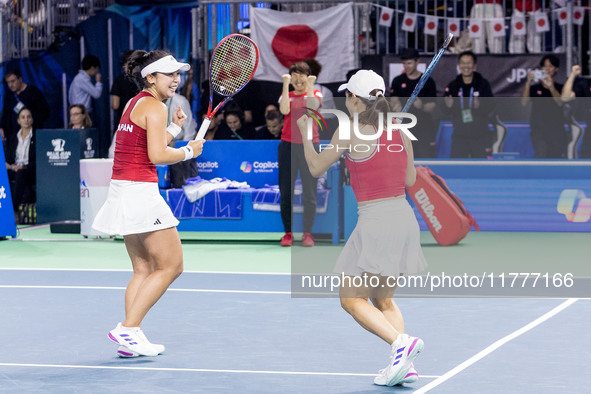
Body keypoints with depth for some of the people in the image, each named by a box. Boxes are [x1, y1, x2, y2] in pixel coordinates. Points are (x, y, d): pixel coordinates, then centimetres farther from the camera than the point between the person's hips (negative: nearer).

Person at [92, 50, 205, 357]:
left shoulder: (134, 104, 19)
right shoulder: (155, 107, -10)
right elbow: (157, 156, -19)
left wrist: (174, 129, 18)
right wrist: (189, 151, -4)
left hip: (122, 192, 10)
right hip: (140, 192, -10)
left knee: (144, 269, 13)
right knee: (171, 266, -4)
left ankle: (130, 338, 7)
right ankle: (127, 328, -9)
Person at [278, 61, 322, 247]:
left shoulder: (315, 93, 9)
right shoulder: (286, 95, 12)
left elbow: (312, 106, -13)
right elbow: (284, 110, -10)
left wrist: (310, 86, -10)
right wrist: (286, 85, -8)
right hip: (288, 146, 1)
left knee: (309, 193, -2)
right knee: (286, 192, 0)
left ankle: (308, 233, 4)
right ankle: (288, 233, 7)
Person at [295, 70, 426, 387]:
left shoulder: (350, 134, -9)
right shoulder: (400, 133, 7)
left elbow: (316, 168, 6)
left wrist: (304, 132, 19)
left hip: (375, 220, -7)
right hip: (404, 217, 7)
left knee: (351, 299, 4)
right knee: (383, 299, 19)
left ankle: (400, 342, -18)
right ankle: (403, 365, 4)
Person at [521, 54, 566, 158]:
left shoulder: (560, 88, 7)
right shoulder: (534, 88, 7)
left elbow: (560, 102, -12)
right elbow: (524, 103, -6)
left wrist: (551, 87, -30)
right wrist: (528, 83, -18)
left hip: (556, 128, 1)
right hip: (538, 128, -1)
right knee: (541, 153, -21)